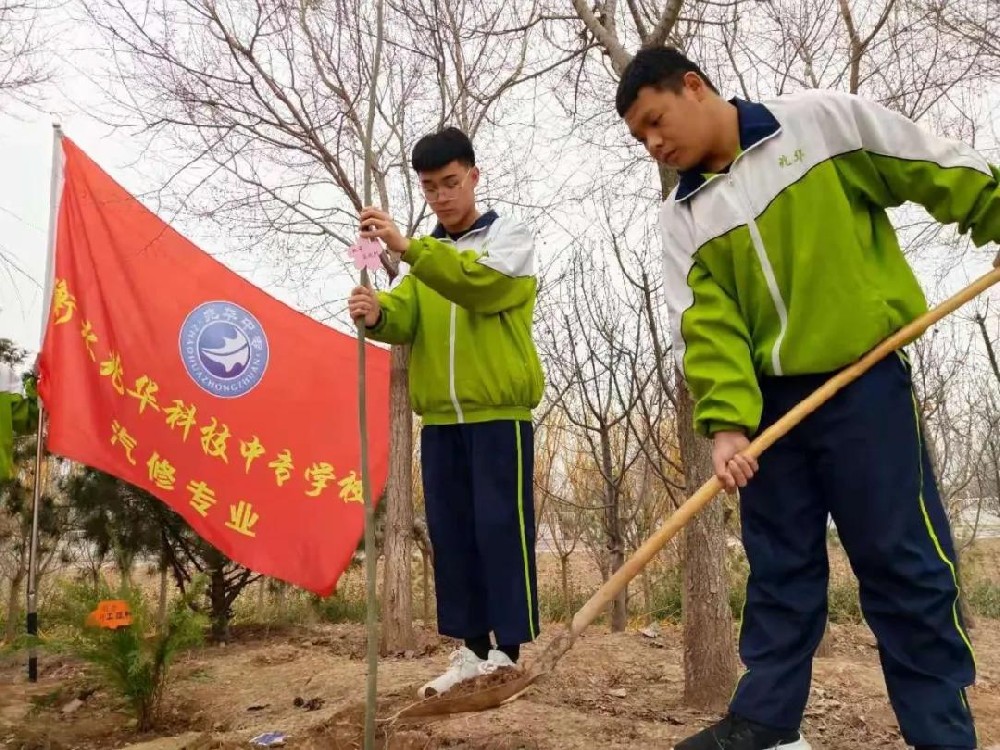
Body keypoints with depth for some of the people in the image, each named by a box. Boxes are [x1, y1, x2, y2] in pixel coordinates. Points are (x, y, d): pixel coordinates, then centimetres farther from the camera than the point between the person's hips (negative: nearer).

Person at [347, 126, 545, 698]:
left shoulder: (512, 236, 4)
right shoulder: (427, 256, 18)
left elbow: (480, 280, -19)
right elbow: (408, 319, 2)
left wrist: (406, 247, -30)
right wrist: (379, 313, -21)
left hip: (499, 411, -5)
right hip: (439, 418, 5)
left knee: (500, 528, -5)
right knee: (451, 533, 7)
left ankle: (508, 652, 5)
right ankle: (473, 650, 17)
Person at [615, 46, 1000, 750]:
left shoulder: (823, 120, -3)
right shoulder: (683, 216, 5)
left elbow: (940, 171, 2)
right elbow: (706, 328, -5)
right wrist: (725, 420, -17)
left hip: (863, 378, -4)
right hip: (768, 399, 4)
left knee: (903, 561, 0)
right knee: (778, 565, 11)